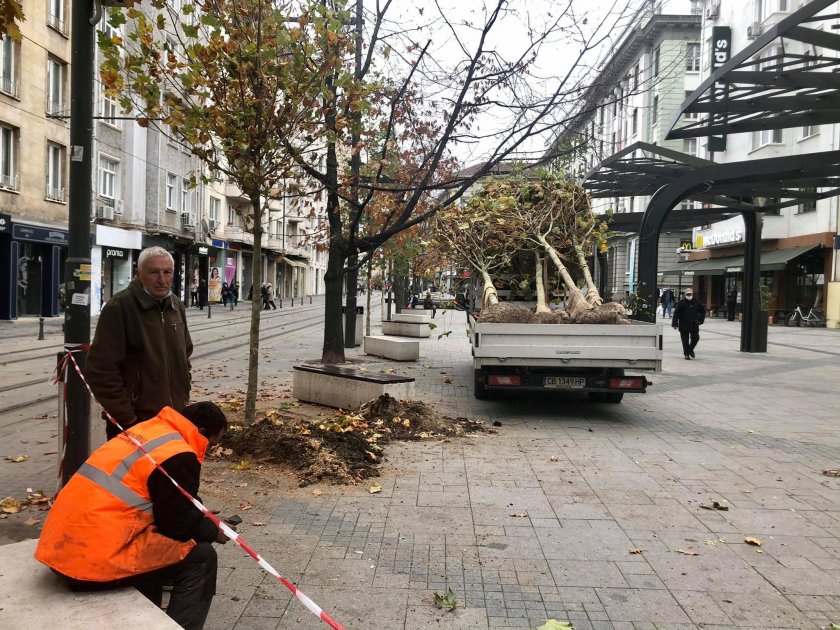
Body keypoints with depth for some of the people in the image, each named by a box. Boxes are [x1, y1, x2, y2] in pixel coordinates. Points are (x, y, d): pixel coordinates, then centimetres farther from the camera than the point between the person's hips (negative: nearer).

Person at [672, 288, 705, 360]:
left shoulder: (696, 302, 7)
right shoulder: (681, 303, -4)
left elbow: (702, 311, 19)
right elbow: (676, 313, -5)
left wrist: (701, 320, 8)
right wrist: (675, 324, -11)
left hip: (694, 325, 3)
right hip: (684, 325, -3)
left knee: (695, 338, 3)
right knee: (685, 340, 1)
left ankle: (691, 349, 29)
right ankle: (686, 354, 12)